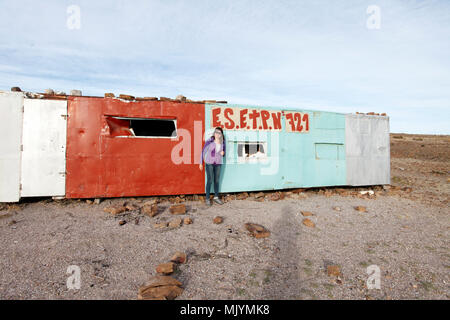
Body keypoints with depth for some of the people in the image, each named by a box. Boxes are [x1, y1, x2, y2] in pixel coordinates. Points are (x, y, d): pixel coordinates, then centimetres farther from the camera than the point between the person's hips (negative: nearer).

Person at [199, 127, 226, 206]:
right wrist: (201, 163, -1)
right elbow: (203, 151, -1)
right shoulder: (209, 141, -9)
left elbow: (223, 154, 12)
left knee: (217, 180, 9)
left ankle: (216, 197, 22)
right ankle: (207, 198, 6)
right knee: (210, 180, -5)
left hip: (218, 163, 3)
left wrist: (223, 153, -13)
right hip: (209, 163, -3)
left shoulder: (222, 143, 1)